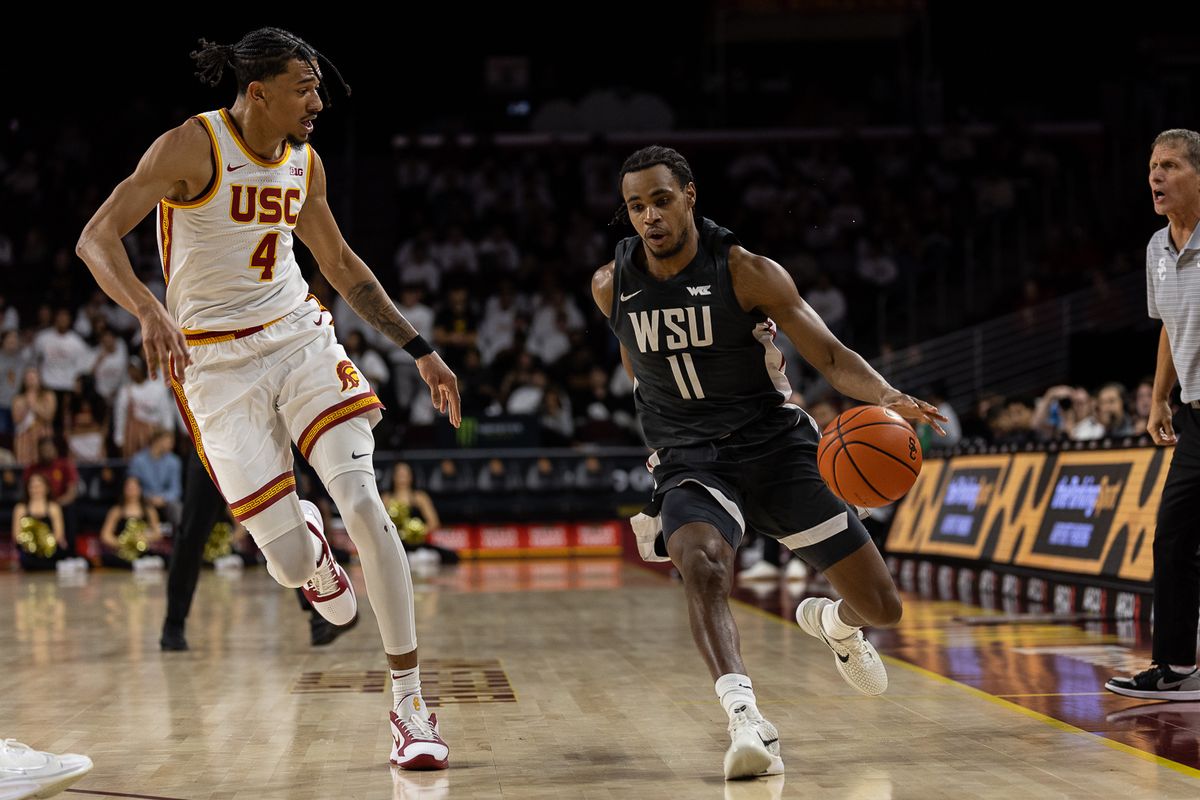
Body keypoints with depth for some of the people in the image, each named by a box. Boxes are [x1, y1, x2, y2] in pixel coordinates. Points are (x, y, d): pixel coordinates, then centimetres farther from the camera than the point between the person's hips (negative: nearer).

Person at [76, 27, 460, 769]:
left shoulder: (304, 163, 4)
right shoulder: (191, 146, -14)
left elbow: (341, 262, 18)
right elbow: (96, 239, -21)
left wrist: (420, 348, 16)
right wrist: (151, 312, -40)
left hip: (299, 337, 4)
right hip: (218, 361, -4)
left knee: (364, 501, -17)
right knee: (290, 562, -7)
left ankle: (410, 704, -9)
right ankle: (308, 539, 36)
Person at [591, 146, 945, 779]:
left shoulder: (747, 272, -13)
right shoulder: (611, 286, -3)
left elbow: (830, 355, -14)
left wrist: (886, 396, -33)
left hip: (776, 446, 0)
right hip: (691, 461, 1)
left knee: (881, 606, 0)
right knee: (702, 564, -36)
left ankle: (833, 624, 38)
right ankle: (745, 719, -44)